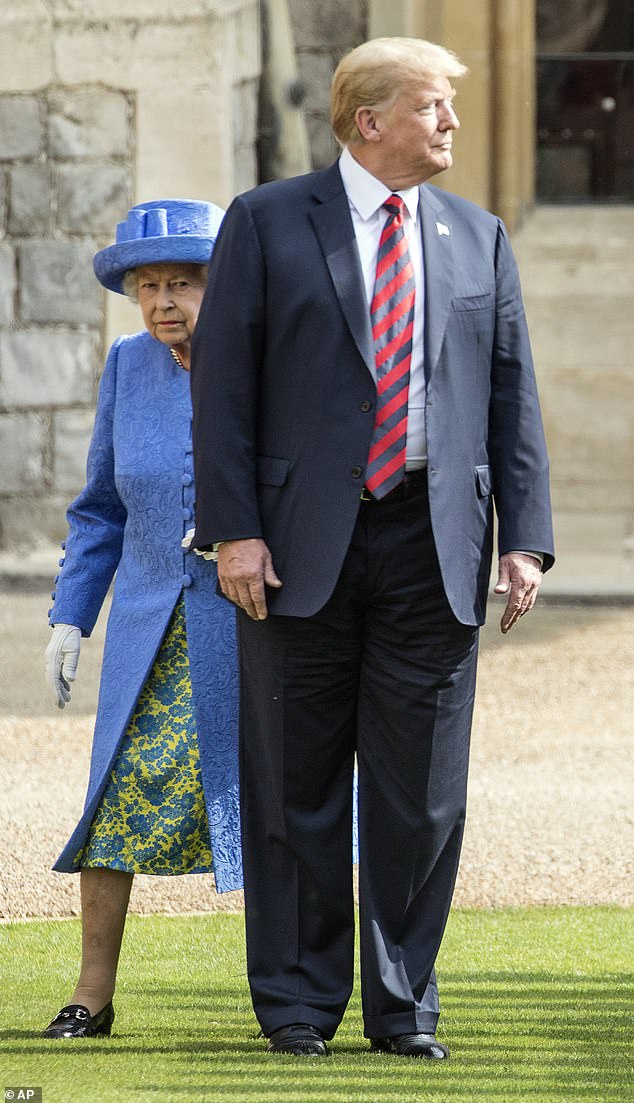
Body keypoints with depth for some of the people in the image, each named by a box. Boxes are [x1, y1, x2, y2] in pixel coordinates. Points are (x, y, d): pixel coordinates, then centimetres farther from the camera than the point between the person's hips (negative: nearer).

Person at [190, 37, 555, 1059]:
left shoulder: (479, 237, 12)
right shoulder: (266, 223, 2)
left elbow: (512, 396, 10)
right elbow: (223, 381, -1)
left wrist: (525, 538, 1)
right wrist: (233, 528, -10)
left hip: (435, 543, 2)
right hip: (303, 542, -2)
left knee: (422, 789, 3)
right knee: (297, 783, 4)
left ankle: (405, 1003, 12)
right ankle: (298, 1001, 13)